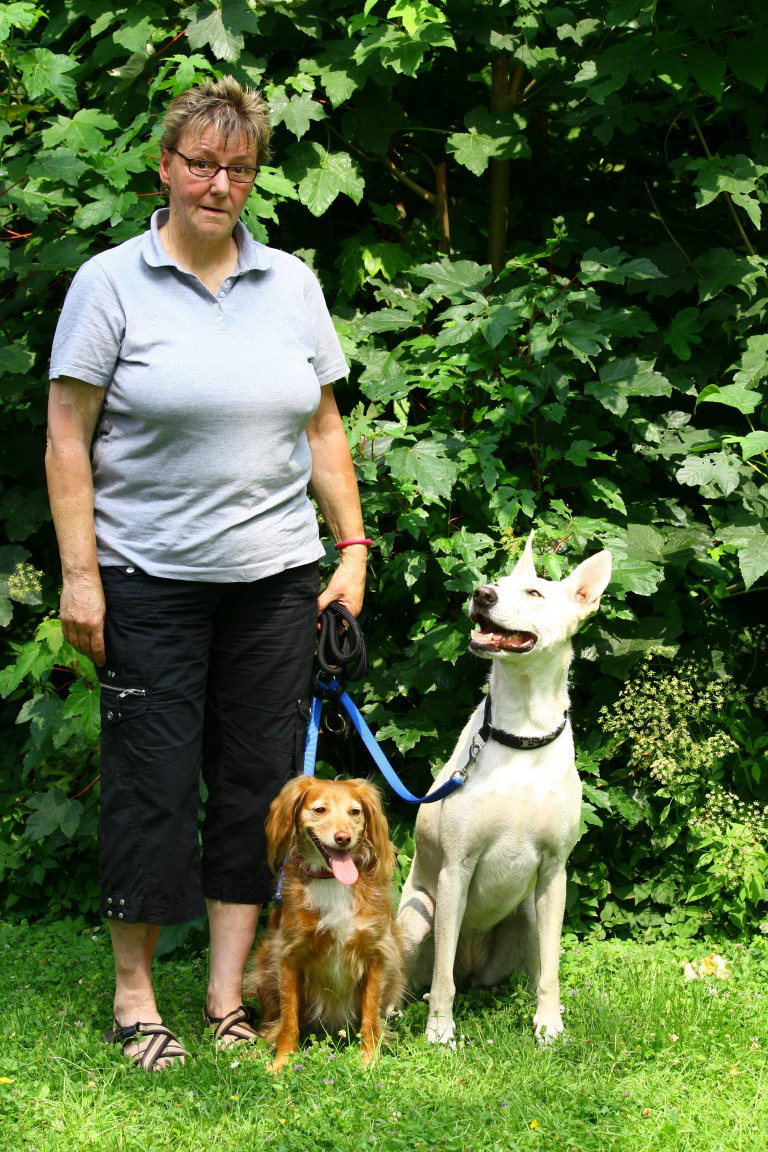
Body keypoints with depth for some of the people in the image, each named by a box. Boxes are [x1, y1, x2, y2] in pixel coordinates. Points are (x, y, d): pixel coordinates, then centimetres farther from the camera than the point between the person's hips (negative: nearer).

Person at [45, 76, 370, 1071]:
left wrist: (353, 549, 9)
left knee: (257, 777, 5)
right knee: (150, 780, -1)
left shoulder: (292, 284, 10)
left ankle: (230, 995, 14)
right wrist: (78, 574, -10)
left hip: (275, 578, 4)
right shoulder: (111, 282, -3)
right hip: (149, 579, -4)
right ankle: (133, 994, 11)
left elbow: (323, 430, 15)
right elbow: (67, 438, -5)